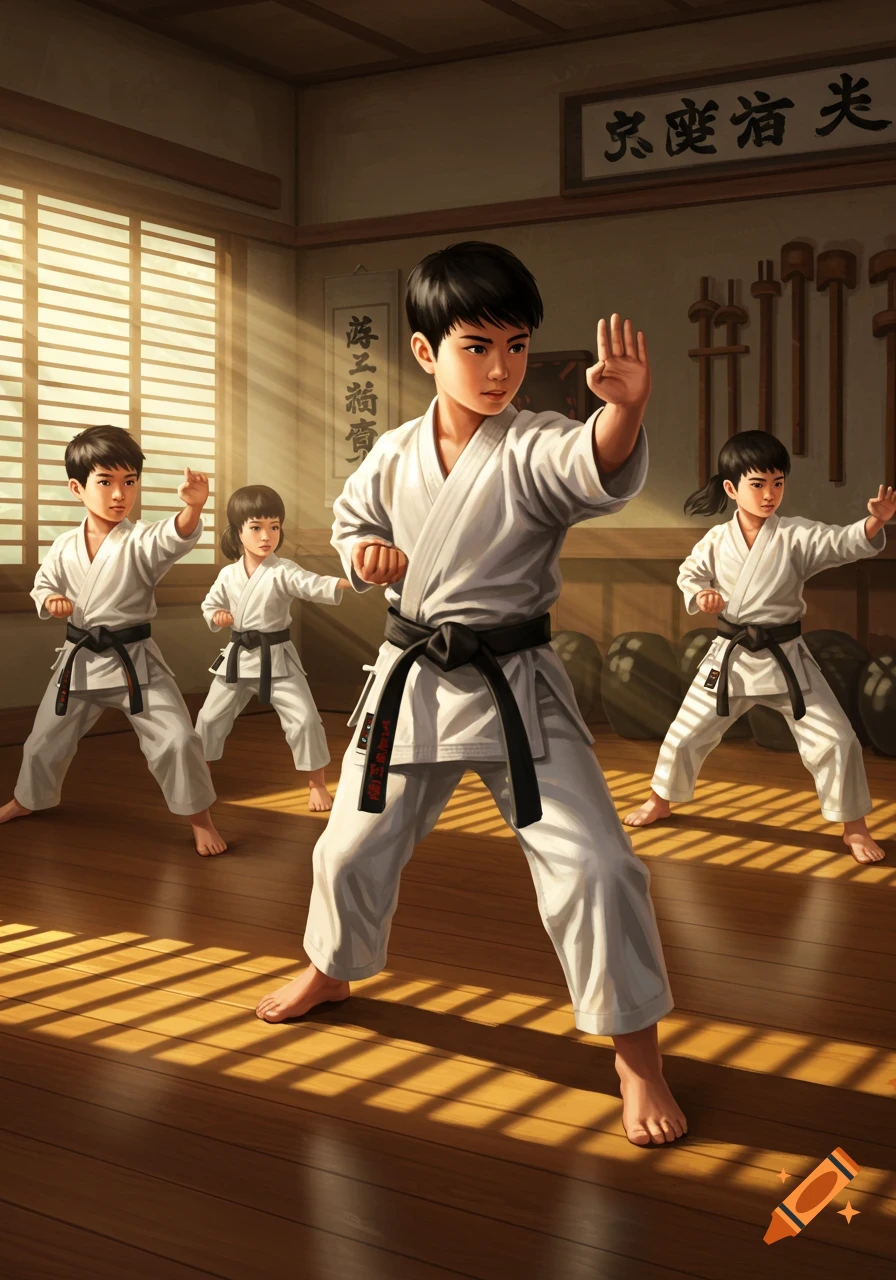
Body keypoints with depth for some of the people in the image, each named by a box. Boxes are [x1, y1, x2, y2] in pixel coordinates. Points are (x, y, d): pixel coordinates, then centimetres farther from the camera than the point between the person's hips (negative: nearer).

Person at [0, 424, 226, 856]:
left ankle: (200, 818, 6)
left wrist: (194, 507, -58)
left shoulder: (141, 541, -14)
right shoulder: (64, 547, -3)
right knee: (46, 739, 19)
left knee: (176, 738, -14)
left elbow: (175, 538, -36)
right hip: (79, 659, 4)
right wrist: (50, 601, -12)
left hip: (135, 661, -3)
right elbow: (43, 585, 13)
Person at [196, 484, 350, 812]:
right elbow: (209, 604, 14)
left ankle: (317, 784, 5)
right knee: (210, 717, 13)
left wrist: (349, 581, -48)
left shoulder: (283, 572, -12)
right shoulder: (228, 575, 0)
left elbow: (314, 586, -29)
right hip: (237, 656, 4)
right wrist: (216, 616, -11)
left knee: (304, 719, -11)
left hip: (276, 658, -4)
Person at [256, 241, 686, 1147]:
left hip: (517, 688, -4)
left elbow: (601, 468, -35)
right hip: (410, 685, 4)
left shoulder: (535, 449, -13)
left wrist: (626, 408, -57)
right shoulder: (393, 455, 0)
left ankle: (636, 1055, 7)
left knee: (590, 863, -13)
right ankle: (332, 970, 50)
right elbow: (349, 520, 17)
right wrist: (364, 554, -7)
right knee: (352, 849, 17)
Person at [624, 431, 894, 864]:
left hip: (786, 658, -1)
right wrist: (700, 596, -12)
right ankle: (661, 801, 38)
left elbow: (845, 542, -25)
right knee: (686, 732, 11)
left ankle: (854, 826, 16)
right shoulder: (717, 540, -5)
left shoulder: (797, 535, -11)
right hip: (730, 657, 2)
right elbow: (689, 574, 11)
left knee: (835, 740, -5)